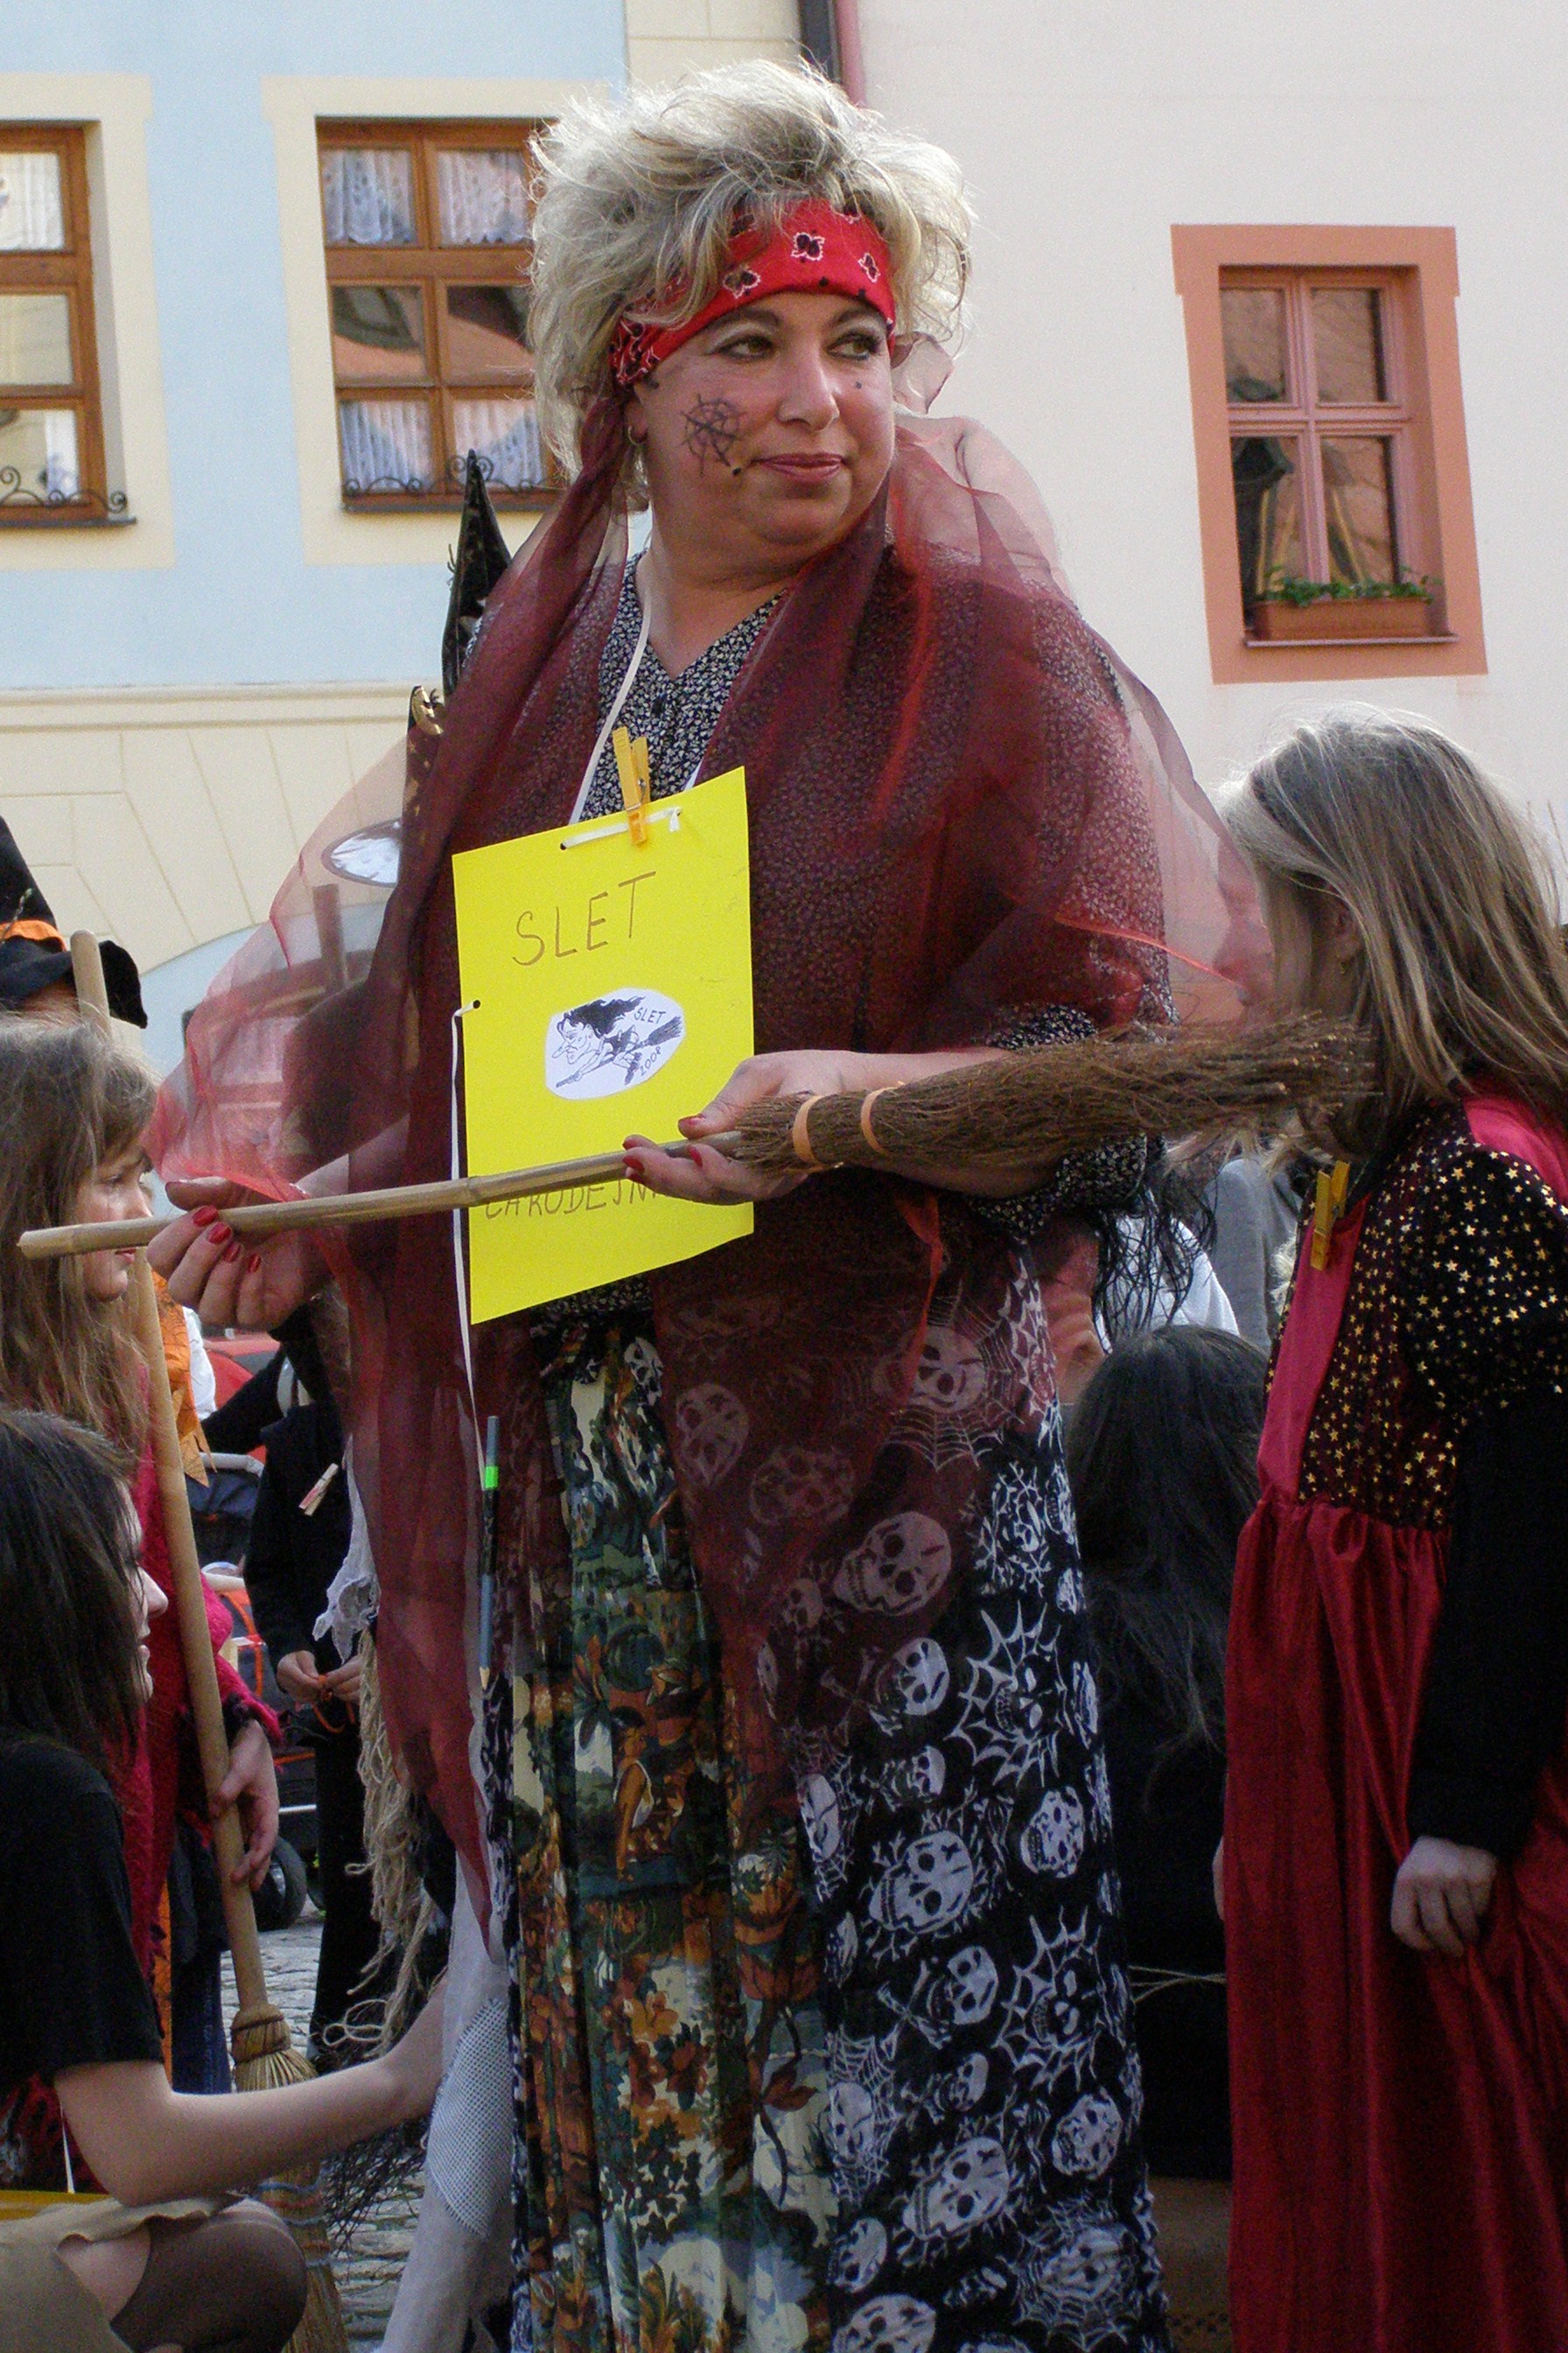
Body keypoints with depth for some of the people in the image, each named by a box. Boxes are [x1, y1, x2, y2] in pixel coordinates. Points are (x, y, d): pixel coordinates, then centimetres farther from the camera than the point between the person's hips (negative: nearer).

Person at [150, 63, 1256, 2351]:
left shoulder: (980, 660, -3)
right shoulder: (547, 659, 12)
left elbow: (1111, 1054, -9)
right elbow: (421, 1003, 23)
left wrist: (853, 1097, -24)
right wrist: (289, 1181, 9)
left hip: (869, 1456, -4)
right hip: (576, 1458, 5)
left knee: (884, 2037, -5)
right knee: (627, 1997, 7)